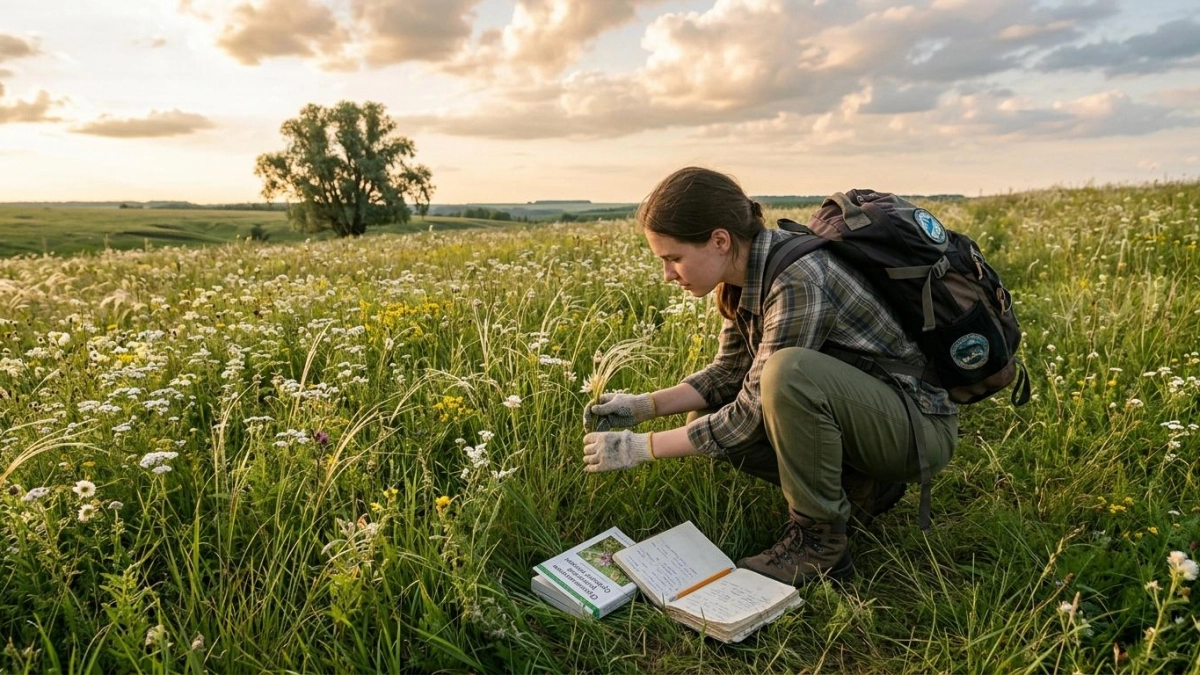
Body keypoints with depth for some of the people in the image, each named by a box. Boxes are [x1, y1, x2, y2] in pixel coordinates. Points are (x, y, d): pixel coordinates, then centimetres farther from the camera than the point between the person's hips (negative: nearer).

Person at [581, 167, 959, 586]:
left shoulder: (798, 281, -30)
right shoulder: (745, 275, -4)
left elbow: (753, 413, -27)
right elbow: (729, 373, 6)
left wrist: (642, 448, -21)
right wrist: (643, 406, -7)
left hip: (919, 425, -8)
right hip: (849, 409, 8)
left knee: (788, 371, -35)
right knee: (705, 419, -3)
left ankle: (819, 540, -14)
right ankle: (861, 486, 6)